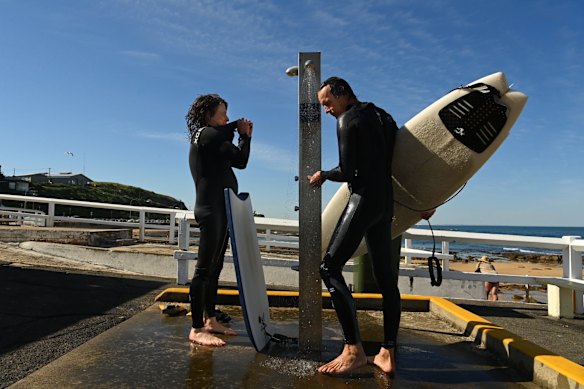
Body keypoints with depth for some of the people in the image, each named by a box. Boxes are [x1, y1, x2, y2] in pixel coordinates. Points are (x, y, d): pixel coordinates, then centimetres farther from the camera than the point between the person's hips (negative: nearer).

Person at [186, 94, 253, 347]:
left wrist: (245, 135, 10)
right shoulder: (206, 134, -7)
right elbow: (240, 159, -7)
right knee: (205, 268, -10)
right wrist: (237, 127, 8)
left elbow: (241, 162, 19)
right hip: (210, 209, -10)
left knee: (215, 268, 12)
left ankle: (210, 320, 20)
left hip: (220, 210, 10)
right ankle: (197, 329, -6)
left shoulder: (214, 138, 23)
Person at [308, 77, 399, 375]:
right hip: (386, 202, 9)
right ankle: (388, 354, 13)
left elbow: (347, 172, -11)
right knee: (385, 277, 7)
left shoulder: (347, 119, -5)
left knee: (330, 267, -9)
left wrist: (323, 175, 7)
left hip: (363, 199, -9)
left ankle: (354, 349, -12)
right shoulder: (383, 116, 19)